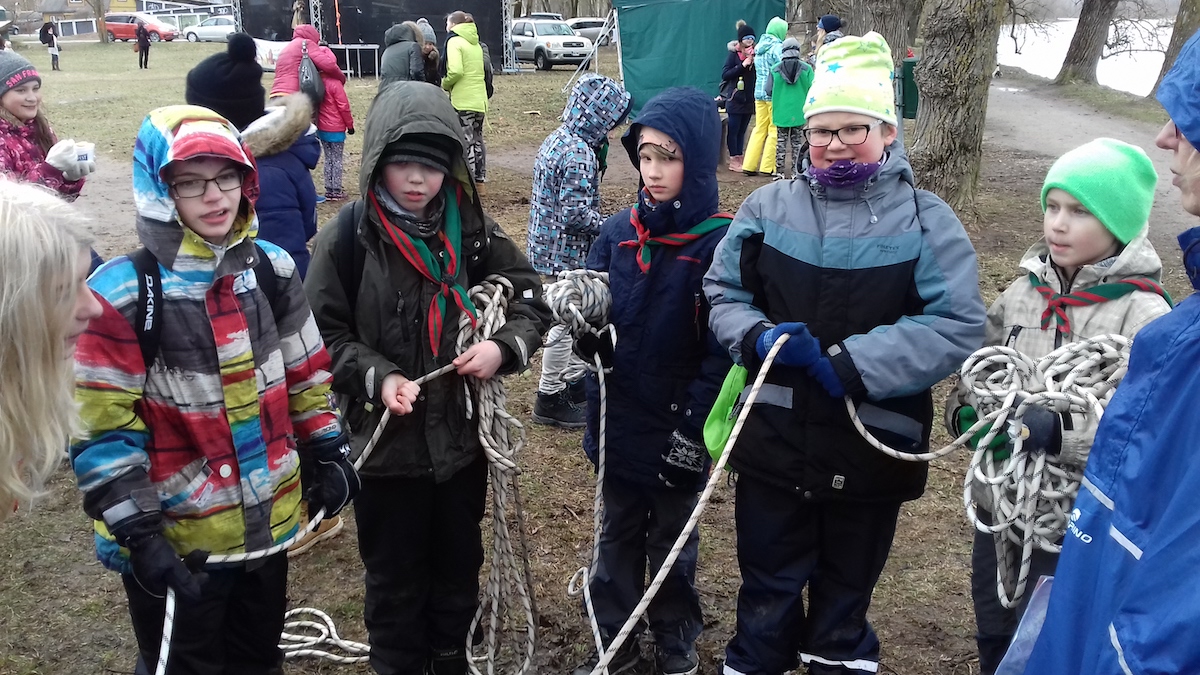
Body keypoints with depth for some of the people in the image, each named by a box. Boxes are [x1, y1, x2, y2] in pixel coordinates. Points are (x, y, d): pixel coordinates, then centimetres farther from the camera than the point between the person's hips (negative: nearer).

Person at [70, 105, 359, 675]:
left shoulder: (272, 270, -1)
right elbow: (101, 430, -16)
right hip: (175, 540, -4)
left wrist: (326, 452, 8)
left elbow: (306, 373, 10)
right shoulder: (121, 294, -18)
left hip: (268, 523, 5)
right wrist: (137, 533, -16)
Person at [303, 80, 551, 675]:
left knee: (459, 561, 21)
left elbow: (530, 298, 4)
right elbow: (323, 333, -6)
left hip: (463, 432, 3)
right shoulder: (349, 236, -11)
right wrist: (378, 377, -21)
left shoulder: (471, 230, -3)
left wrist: (504, 347, -16)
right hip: (387, 440, -3)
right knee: (395, 575, 14)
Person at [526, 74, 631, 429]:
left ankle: (574, 379, 37)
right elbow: (575, 214, -26)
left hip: (549, 243, 10)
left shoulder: (557, 139, 6)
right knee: (565, 322, 3)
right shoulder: (579, 154, -24)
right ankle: (550, 398, 16)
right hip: (567, 252, -10)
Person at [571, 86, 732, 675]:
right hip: (618, 424, 4)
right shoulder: (619, 231, -2)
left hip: (678, 432, -3)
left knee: (672, 539, 16)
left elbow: (724, 349, -15)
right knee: (617, 534, 19)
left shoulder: (719, 243, -14)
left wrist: (694, 429, -18)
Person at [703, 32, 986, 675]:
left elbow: (956, 326, -14)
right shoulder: (768, 206, 0)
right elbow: (723, 292, 5)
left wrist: (850, 362, -21)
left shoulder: (925, 220, -6)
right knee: (767, 591, 16)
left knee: (846, 591, 20)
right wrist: (759, 337, -16)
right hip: (774, 439, 1)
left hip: (874, 449, -1)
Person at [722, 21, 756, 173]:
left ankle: (739, 159, 15)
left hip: (750, 99, 5)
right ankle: (733, 160, 5)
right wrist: (742, 65, -18)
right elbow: (724, 75, -12)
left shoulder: (755, 54, 7)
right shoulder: (734, 54, -6)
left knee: (742, 131, 10)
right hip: (736, 99, -5)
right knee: (733, 130, 0)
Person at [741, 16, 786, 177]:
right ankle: (767, 167, -1)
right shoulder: (777, 47, -10)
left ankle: (749, 165, 7)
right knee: (774, 130, -1)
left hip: (759, 92, 7)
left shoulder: (759, 47, 14)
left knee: (759, 129, 11)